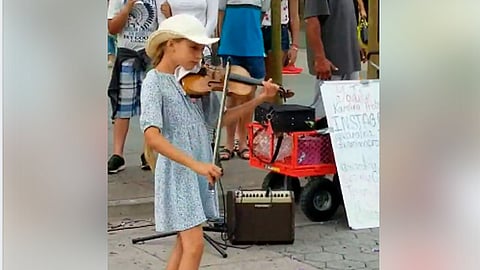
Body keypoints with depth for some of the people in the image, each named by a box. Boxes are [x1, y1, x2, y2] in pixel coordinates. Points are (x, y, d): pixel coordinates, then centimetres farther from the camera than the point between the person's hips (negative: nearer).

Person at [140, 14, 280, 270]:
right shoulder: (154, 82, -14)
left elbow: (218, 118, 12)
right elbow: (152, 136, -26)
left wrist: (259, 99, 3)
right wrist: (195, 164, -32)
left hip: (196, 172, 8)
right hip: (178, 172, -8)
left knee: (185, 243, 14)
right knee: (194, 245, -10)